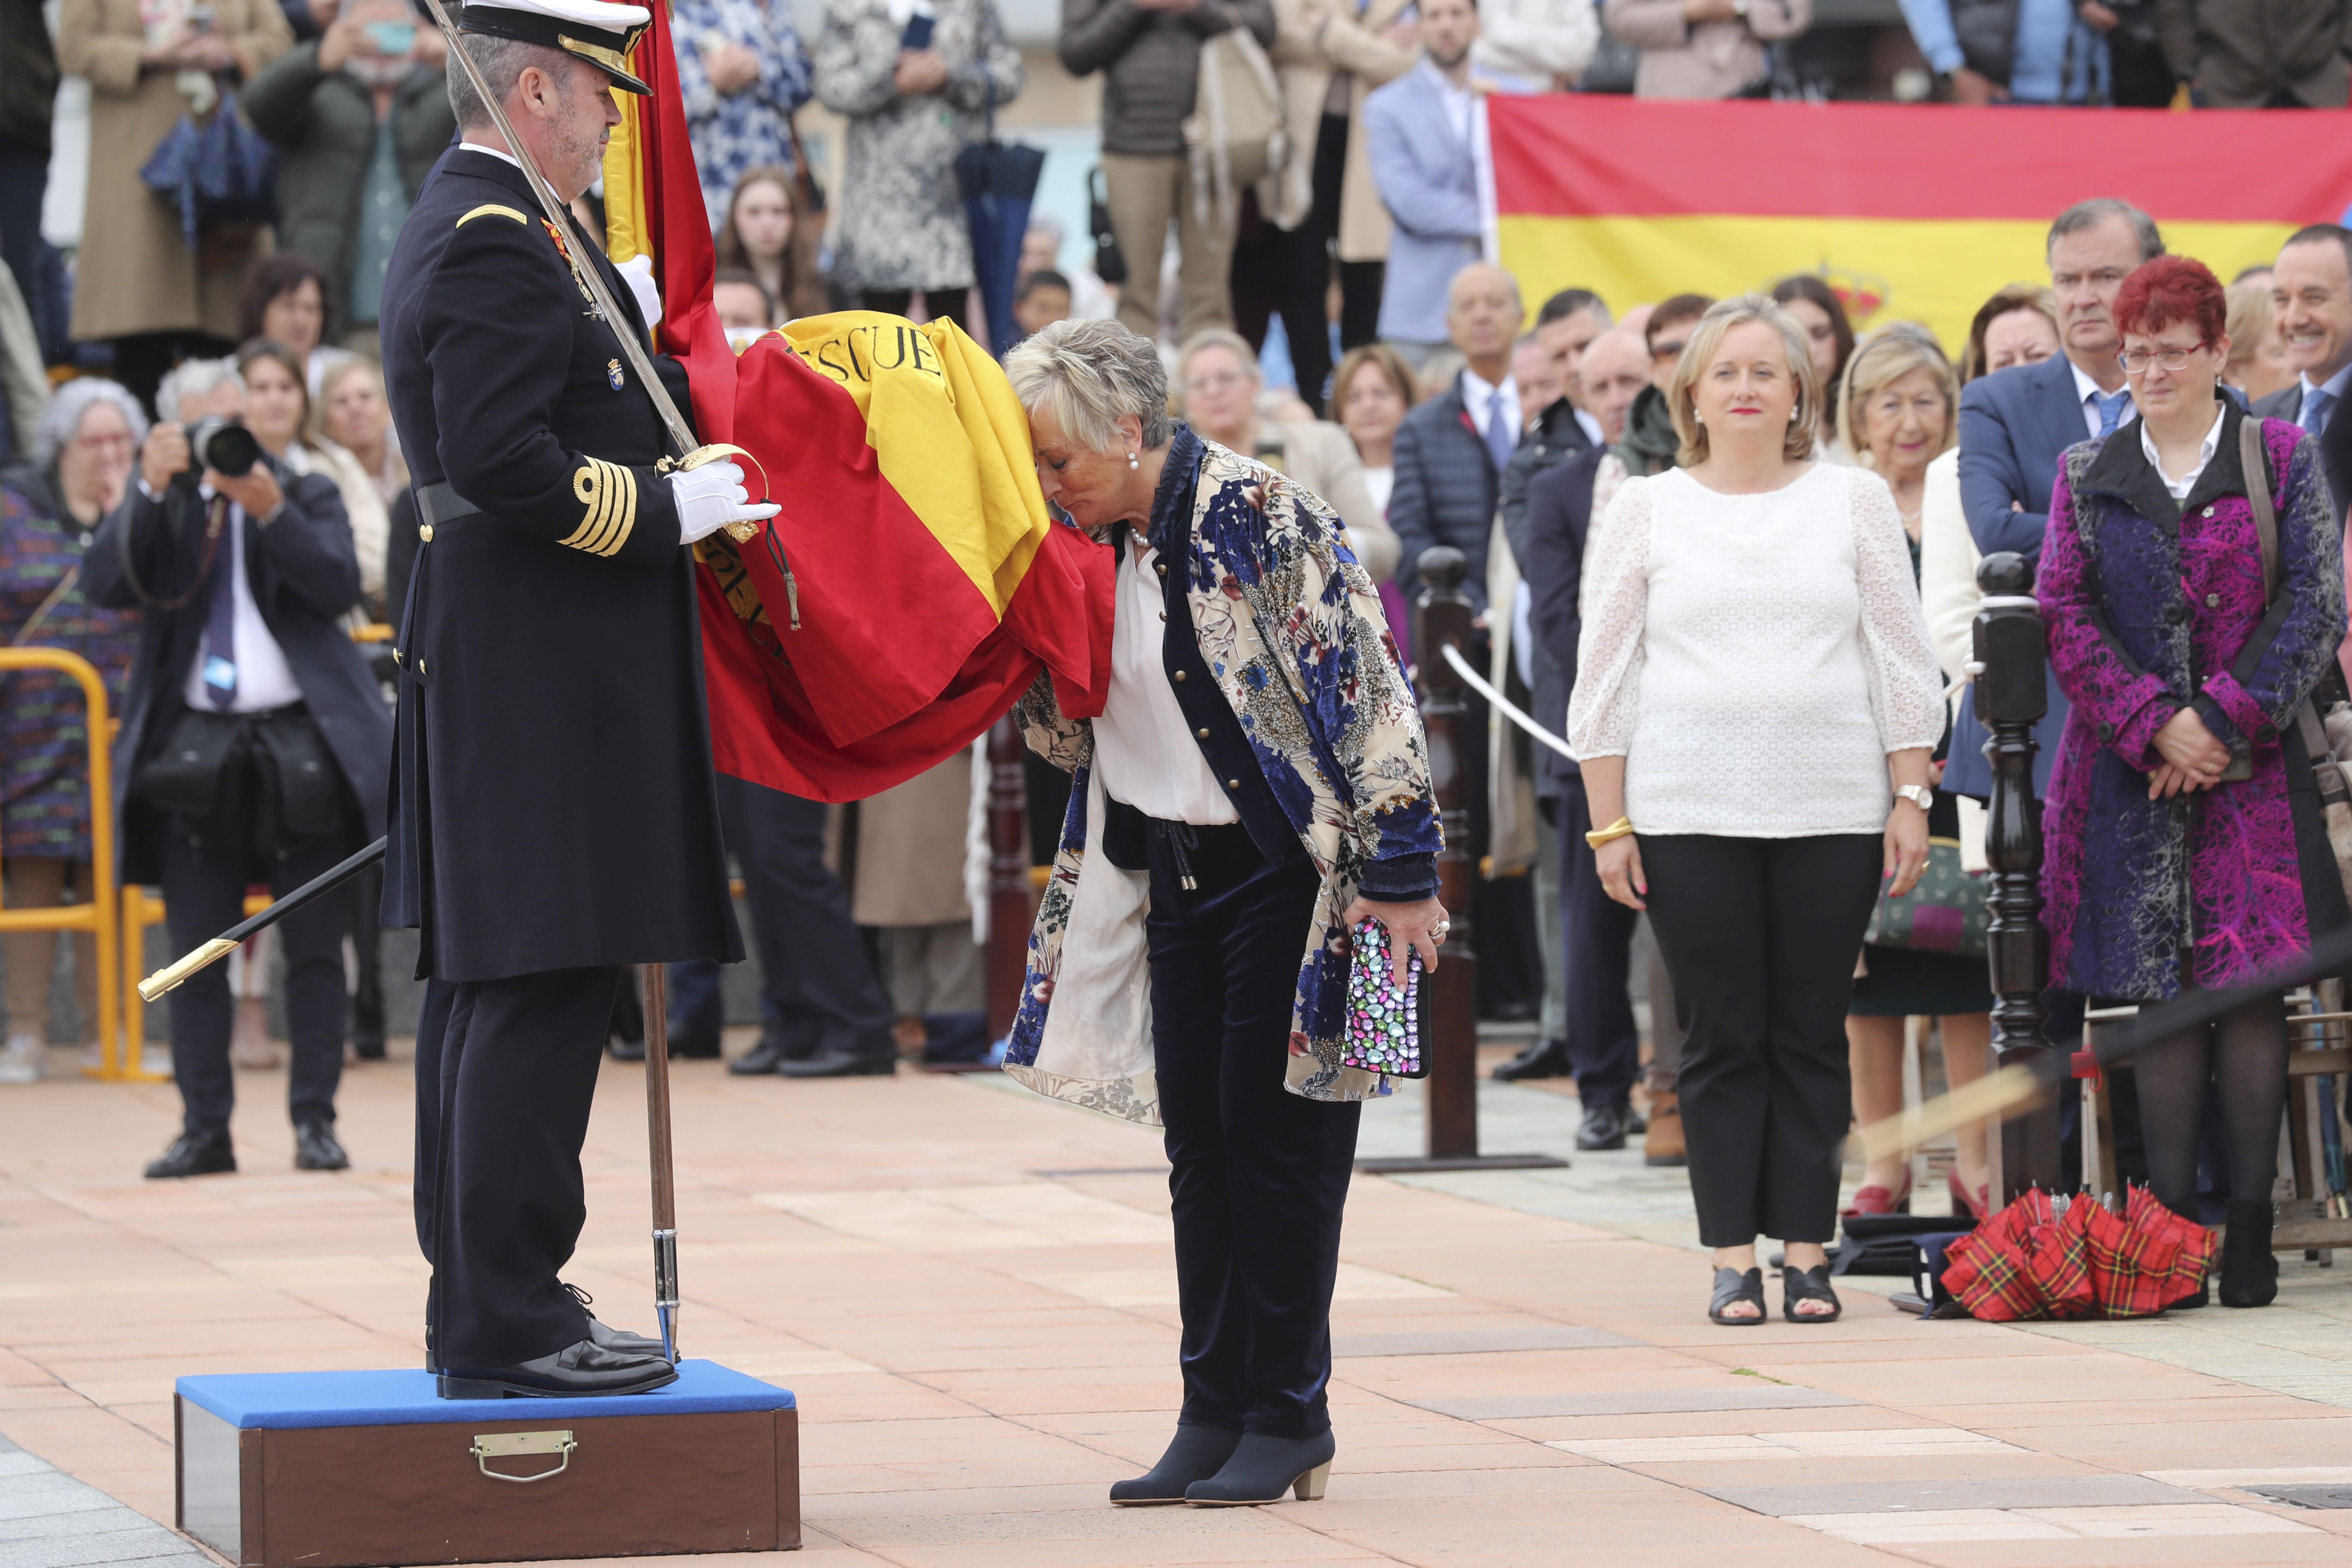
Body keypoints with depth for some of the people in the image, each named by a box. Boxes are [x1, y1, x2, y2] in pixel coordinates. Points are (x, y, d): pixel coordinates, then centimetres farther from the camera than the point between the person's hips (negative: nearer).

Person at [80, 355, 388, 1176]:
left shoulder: (306, 495, 8)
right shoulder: (159, 508, 9)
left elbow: (340, 587, -7)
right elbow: (104, 585, -8)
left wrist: (272, 512, -19)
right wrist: (150, 491, -17)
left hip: (302, 745, -1)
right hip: (196, 752, 1)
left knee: (314, 949, 1)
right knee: (197, 954, 1)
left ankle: (315, 1121, 7)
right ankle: (205, 1128, 5)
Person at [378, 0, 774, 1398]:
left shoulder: (455, 228, 17)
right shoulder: (500, 247, -16)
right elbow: (504, 465, -24)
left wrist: (612, 328, 14)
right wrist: (671, 512, -16)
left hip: (491, 668, 11)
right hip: (546, 679, -11)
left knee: (485, 985, 13)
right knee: (544, 983, -10)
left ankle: (478, 1302, 19)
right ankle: (507, 1326, -9)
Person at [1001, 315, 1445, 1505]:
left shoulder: (1258, 514, -16)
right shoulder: (1094, 546, 8)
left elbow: (1364, 685, -17)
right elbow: (1073, 730, 14)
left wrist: (1399, 870, -18)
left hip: (1287, 863, -8)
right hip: (1174, 871, 8)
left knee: (1277, 1133, -4)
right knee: (1197, 1134, 8)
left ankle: (1287, 1418, 4)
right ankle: (1215, 1411, 13)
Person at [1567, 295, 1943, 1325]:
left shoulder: (1854, 501, 9)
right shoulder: (1646, 511, 7)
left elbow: (1902, 660, 9)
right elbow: (1605, 676, 7)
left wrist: (1911, 797, 1)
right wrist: (1608, 823, 1)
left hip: (1832, 811, 0)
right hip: (1688, 814, 0)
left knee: (1812, 1035, 2)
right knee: (1722, 1037, 0)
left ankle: (1807, 1251, 7)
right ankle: (1734, 1257, 4)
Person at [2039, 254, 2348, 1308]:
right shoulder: (2087, 477, 11)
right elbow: (2064, 618, 4)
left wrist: (2224, 723, -10)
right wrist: (2155, 725, -10)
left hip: (2257, 768, -1)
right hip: (2132, 774, 1)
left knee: (2253, 985, -5)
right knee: (2159, 990, -2)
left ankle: (2250, 1230, -2)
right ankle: (2171, 1226, 1)